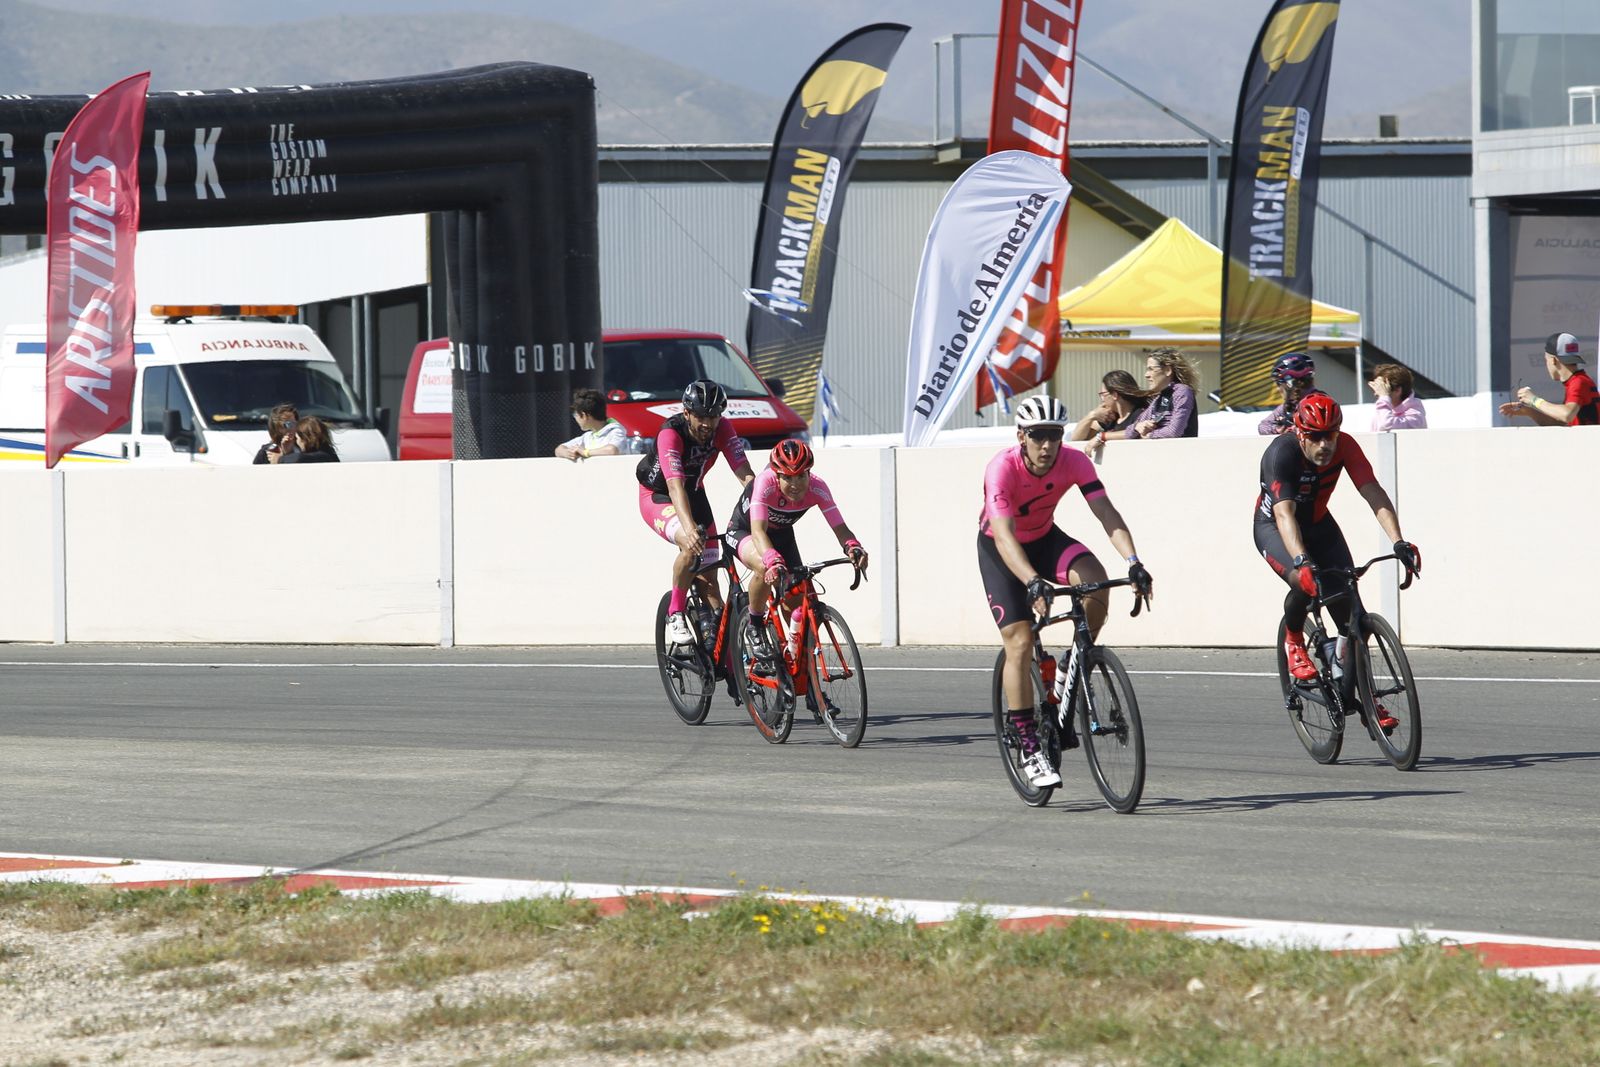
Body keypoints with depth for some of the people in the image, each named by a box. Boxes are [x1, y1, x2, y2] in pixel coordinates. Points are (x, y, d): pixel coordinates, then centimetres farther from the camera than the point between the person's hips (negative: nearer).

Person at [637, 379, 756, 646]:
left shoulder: (722, 429, -20)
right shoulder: (671, 433, -34)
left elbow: (745, 474, -26)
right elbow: (675, 485, -45)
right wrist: (690, 528, -60)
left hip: (695, 493, 5)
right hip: (657, 497, -5)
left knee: (709, 582, -2)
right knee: (692, 545, -34)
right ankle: (675, 615, -18)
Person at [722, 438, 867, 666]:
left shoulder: (817, 488, -28)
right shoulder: (765, 483, -39)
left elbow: (839, 528, -33)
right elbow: (758, 530, -49)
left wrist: (853, 548, -56)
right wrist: (773, 560, -69)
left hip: (781, 534, 4)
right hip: (743, 530, -4)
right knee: (766, 568, -37)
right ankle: (755, 628, -13)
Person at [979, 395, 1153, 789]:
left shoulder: (1073, 462, -22)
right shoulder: (1002, 469, -32)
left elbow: (1106, 513, -29)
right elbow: (1004, 535, -42)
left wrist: (1133, 562, -45)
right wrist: (1032, 583, -57)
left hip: (1044, 539, 3)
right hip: (999, 549, -3)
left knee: (1095, 580, -27)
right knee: (1019, 642, -14)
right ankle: (1030, 750, -8)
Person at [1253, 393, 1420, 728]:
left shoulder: (1344, 447, -22)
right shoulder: (1281, 453, -33)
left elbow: (1373, 493, -28)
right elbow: (1285, 514, -43)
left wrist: (1399, 542, -43)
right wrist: (1302, 562, -58)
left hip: (1318, 524, 4)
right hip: (1273, 527, -4)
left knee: (1347, 604, -8)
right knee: (1305, 582, -33)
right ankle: (1293, 641, 0)